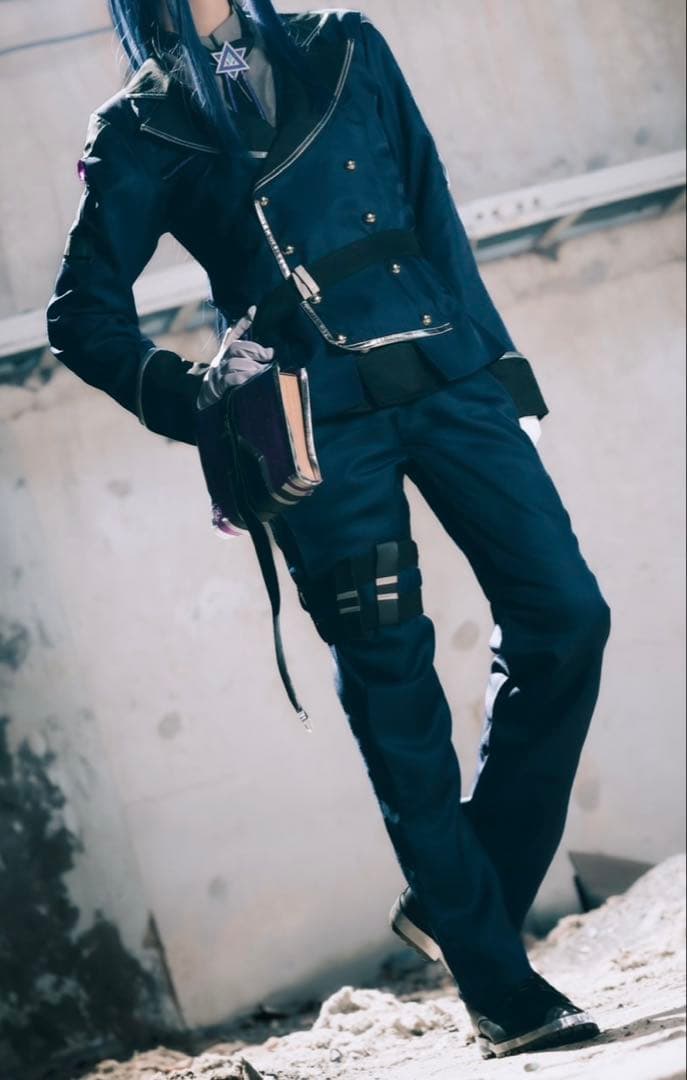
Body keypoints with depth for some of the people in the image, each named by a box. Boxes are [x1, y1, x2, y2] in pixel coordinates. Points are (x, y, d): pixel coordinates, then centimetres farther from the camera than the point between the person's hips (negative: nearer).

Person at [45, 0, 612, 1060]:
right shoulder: (140, 133, 3)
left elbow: (434, 215, 15)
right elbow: (82, 314, 2)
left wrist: (498, 360, 11)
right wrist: (193, 395, -16)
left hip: (445, 375, 4)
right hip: (317, 423, -4)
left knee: (563, 614, -6)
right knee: (394, 689, -4)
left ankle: (461, 898, 8)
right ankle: (500, 989, 3)